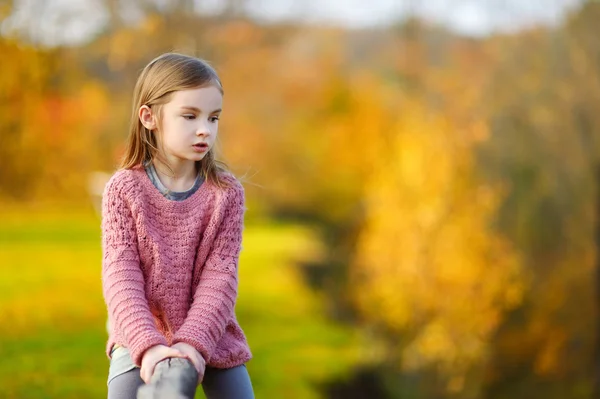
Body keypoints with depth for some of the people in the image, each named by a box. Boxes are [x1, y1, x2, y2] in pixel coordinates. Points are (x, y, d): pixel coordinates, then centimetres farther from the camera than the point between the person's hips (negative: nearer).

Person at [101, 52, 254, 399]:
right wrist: (147, 344, -29)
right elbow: (121, 277, -16)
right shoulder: (124, 190, -9)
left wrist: (194, 341, -27)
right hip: (140, 339, -1)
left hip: (211, 337, 2)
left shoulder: (227, 192, -6)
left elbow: (220, 275, -13)